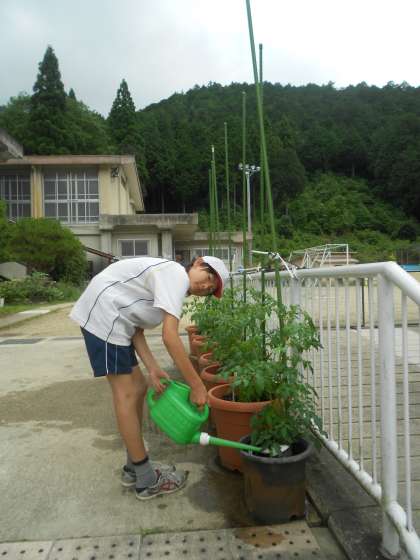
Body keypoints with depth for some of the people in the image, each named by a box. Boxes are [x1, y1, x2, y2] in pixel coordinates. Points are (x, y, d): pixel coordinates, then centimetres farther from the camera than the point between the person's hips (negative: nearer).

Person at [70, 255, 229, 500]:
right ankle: (147, 480, 9)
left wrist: (152, 368, -4)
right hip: (104, 315, -10)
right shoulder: (176, 274, -15)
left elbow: (136, 329, 7)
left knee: (138, 387, 12)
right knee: (127, 394, -4)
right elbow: (170, 336, -25)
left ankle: (135, 468, 25)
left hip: (116, 320, 10)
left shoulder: (167, 278, 14)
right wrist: (197, 385, -20)